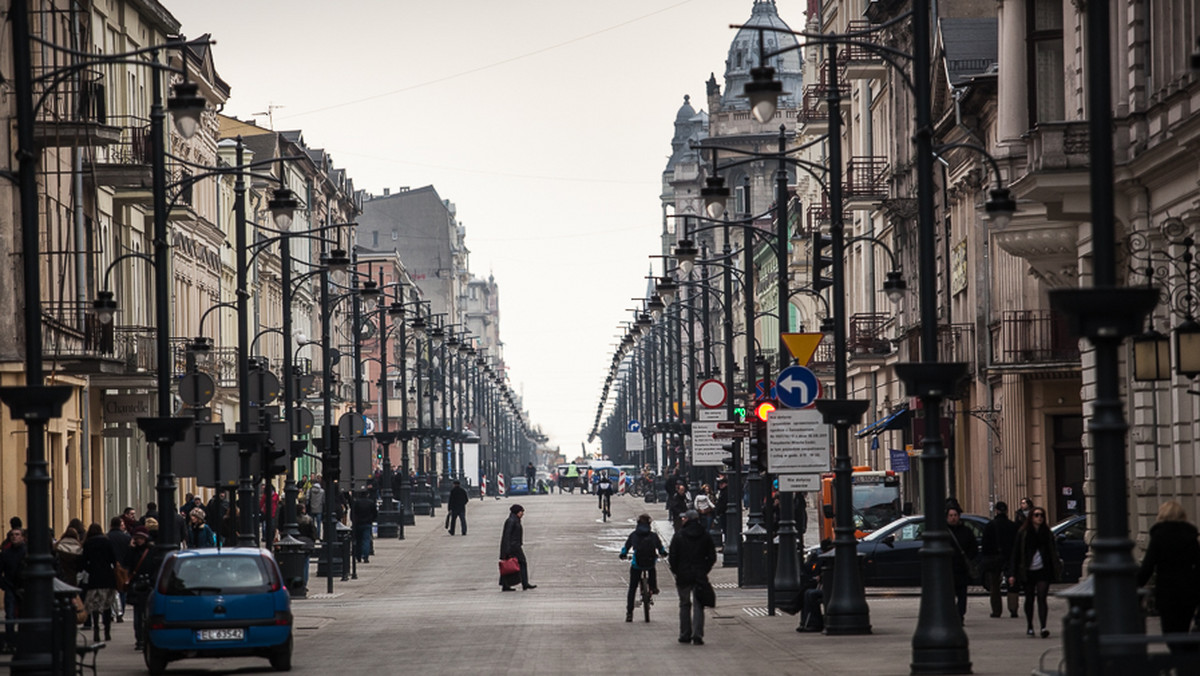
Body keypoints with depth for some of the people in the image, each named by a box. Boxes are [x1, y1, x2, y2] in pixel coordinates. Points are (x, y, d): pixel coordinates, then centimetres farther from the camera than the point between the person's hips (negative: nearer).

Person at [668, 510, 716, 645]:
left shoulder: (679, 536, -6)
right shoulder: (705, 536, 2)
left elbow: (673, 557, -6)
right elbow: (712, 557, 3)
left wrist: (675, 571, 7)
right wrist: (704, 570, 12)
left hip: (683, 575, -1)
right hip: (700, 576, 1)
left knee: (684, 605, 10)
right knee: (698, 606, 1)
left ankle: (685, 635, 11)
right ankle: (697, 635, -9)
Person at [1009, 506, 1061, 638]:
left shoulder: (1047, 533, 8)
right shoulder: (1023, 533, 2)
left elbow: (1053, 551, 13)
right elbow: (1016, 553, 1)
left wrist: (1057, 565, 2)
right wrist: (1012, 574, -4)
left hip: (1043, 570, 0)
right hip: (1028, 571, 0)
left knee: (1041, 598, -12)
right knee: (1029, 599, 10)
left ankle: (1043, 627, -19)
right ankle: (1029, 627, 25)